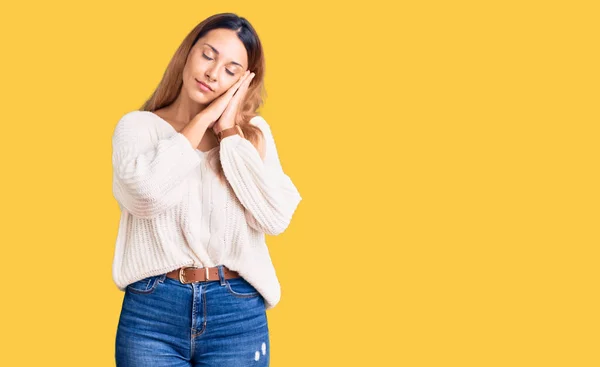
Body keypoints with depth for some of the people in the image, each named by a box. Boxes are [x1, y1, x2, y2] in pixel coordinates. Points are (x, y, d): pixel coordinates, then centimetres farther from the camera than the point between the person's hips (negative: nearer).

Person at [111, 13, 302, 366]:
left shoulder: (253, 132, 6)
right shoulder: (138, 125, 2)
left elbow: (275, 218, -8)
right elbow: (147, 195, -18)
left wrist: (230, 131, -5)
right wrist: (202, 120, -8)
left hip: (237, 314, 1)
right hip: (152, 311, -1)